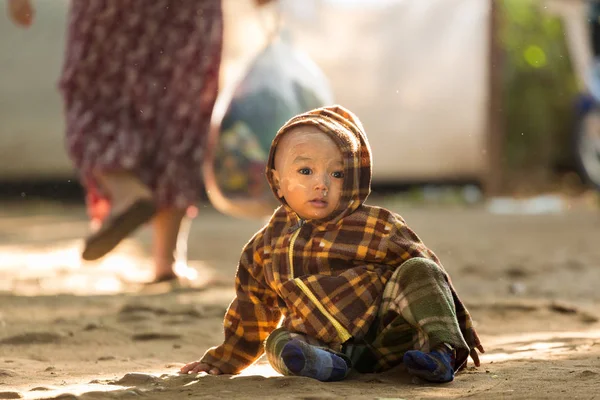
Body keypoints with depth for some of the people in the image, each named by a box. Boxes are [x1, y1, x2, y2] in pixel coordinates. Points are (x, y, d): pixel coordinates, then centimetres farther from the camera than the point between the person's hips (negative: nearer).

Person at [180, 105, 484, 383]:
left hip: (390, 332, -2)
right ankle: (323, 363, -47)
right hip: (326, 345, 3)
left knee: (416, 270, -20)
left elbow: (427, 274, 5)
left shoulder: (376, 226, -1)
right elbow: (251, 311, 26)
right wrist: (223, 360, 33)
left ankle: (441, 351, -32)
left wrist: (458, 334, 7)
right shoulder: (267, 246, 11)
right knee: (277, 341, -20)